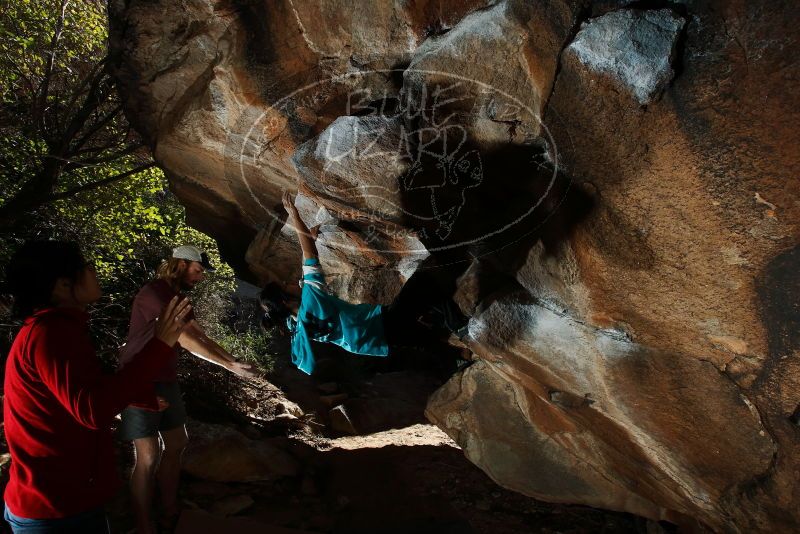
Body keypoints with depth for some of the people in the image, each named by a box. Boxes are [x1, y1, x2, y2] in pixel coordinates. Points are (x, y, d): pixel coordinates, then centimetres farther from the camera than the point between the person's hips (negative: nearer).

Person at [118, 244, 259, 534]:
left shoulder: (178, 297, 10)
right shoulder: (153, 293, -20)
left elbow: (201, 336, 7)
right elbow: (186, 340, -26)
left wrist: (234, 361, -4)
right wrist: (230, 366, -24)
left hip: (166, 381, 10)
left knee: (176, 445, 14)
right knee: (149, 457, -8)